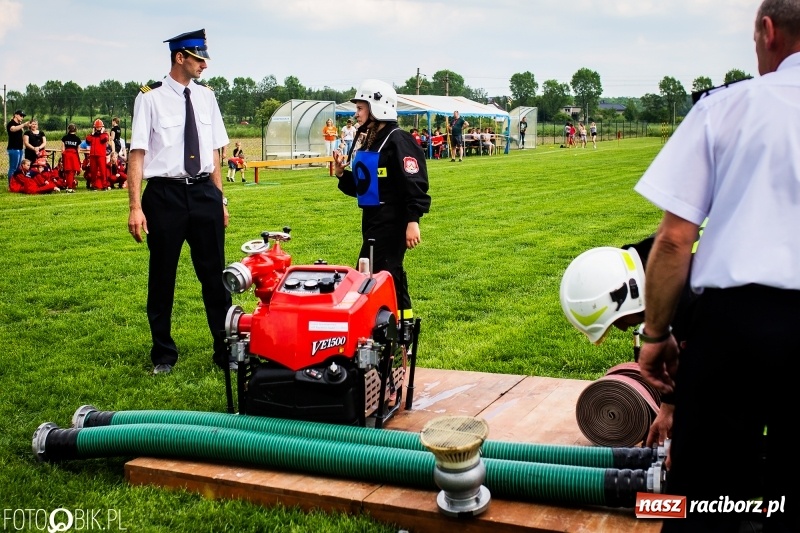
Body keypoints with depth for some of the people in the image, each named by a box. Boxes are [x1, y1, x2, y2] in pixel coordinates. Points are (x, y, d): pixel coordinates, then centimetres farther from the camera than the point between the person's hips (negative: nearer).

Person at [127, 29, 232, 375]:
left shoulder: (206, 97, 8)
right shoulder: (151, 98, -6)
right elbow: (137, 154, -8)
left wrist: (220, 198, 11)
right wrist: (135, 207, -14)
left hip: (204, 192, 4)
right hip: (165, 194, -3)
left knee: (215, 275, 7)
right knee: (162, 278, 9)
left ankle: (225, 351, 19)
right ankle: (163, 354, 25)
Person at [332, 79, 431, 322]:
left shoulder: (398, 141, -14)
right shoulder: (365, 140, 14)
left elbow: (414, 184, -20)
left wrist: (412, 221, -25)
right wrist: (342, 174, 4)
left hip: (392, 220, -9)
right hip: (372, 218, 9)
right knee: (390, 274, 13)